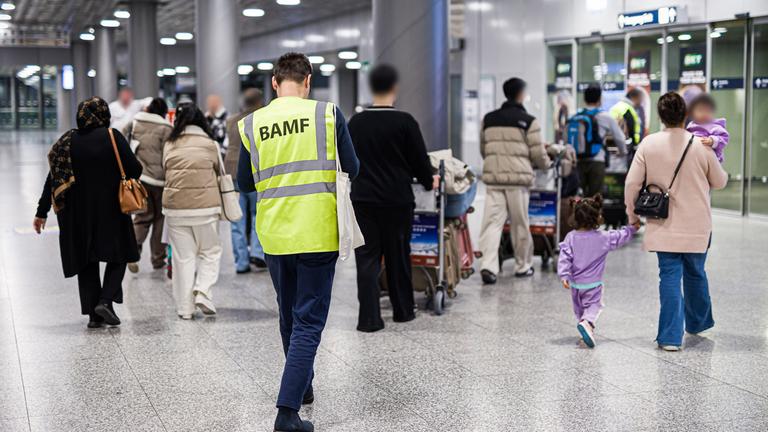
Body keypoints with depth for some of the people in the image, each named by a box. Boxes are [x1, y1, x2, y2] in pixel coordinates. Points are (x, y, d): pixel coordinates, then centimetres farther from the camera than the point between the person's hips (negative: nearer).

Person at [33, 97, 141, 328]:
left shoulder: (68, 140, 1)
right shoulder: (113, 137, -10)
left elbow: (53, 178, 2)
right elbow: (135, 170, -12)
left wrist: (42, 212, 8)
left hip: (77, 213, 3)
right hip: (110, 210, -3)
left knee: (86, 262, 11)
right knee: (117, 256, 12)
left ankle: (93, 314, 10)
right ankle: (105, 301, -6)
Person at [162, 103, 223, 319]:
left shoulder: (169, 145, 1)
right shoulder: (209, 144, -3)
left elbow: (166, 171, 5)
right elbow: (217, 172, 5)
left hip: (175, 207, 2)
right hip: (205, 206, -2)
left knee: (182, 257, 9)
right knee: (210, 252, 13)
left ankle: (185, 307, 11)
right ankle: (203, 292, -5)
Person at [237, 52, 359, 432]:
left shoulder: (252, 124, 0)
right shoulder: (327, 114, -5)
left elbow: (244, 183, 9)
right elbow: (352, 169, 2)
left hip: (274, 236, 3)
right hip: (317, 235, -3)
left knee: (289, 316, 21)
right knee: (309, 321, 0)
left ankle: (302, 387, 39)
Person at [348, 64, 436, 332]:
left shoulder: (355, 123, 3)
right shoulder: (404, 122, -9)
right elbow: (420, 159, -3)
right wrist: (428, 182, 17)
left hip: (363, 199, 2)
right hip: (396, 200, -2)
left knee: (367, 258, 2)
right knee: (398, 257, 11)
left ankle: (369, 318, -3)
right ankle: (402, 310, 24)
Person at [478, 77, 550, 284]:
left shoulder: (488, 119, 12)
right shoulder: (528, 121, -2)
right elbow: (538, 154, -2)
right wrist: (546, 163, 20)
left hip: (493, 176, 3)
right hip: (518, 177, -3)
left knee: (492, 221, -2)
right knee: (520, 224, 8)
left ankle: (488, 265, -16)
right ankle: (523, 266, 21)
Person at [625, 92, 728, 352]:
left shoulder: (648, 144, -8)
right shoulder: (701, 146, -9)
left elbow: (632, 182, -6)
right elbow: (720, 182, 5)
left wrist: (632, 214, 9)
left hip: (664, 225, 0)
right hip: (697, 227, 0)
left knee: (670, 277, 2)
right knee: (695, 274, 19)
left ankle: (671, 337, -2)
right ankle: (698, 323, 38)